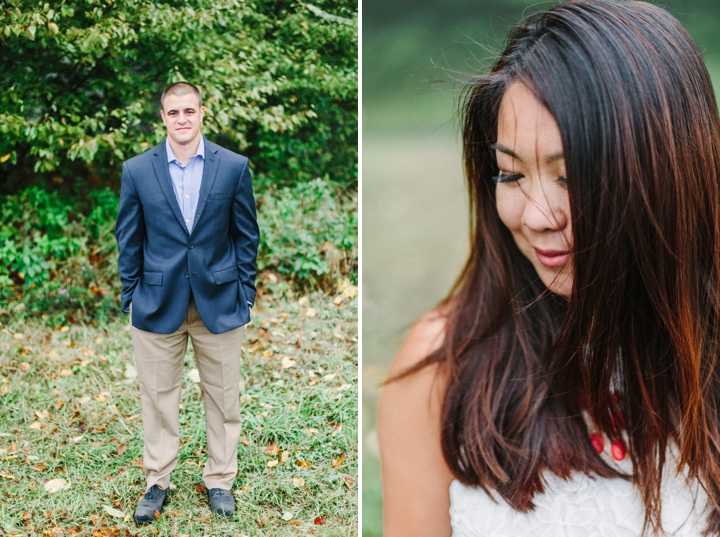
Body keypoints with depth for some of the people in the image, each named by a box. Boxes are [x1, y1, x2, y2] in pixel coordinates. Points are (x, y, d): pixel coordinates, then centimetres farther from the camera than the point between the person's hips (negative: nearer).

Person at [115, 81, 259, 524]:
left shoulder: (234, 167, -2)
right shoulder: (137, 171, -1)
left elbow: (246, 235, 3)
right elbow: (129, 239, 5)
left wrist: (245, 293, 1)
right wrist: (131, 297, 2)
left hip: (219, 301, 0)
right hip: (159, 303, 0)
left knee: (223, 397, 9)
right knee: (158, 398, 9)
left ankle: (220, 481, 26)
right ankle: (157, 483, 25)